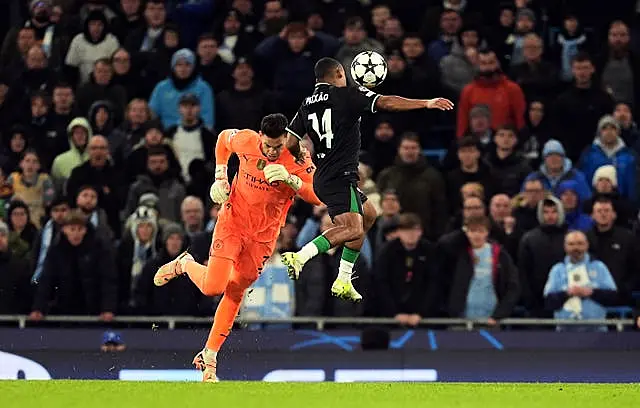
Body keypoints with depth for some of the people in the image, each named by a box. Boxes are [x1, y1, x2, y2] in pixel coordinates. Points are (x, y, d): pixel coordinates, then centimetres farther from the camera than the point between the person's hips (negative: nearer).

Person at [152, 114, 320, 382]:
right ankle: (184, 264, 20)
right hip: (232, 221, 0)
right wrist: (220, 176, 3)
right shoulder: (245, 141, -13)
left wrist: (290, 179, -40)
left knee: (235, 293, 6)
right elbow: (224, 138, 11)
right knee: (212, 287, -14)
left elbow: (318, 197, -25)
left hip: (263, 236, 0)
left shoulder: (297, 159, -17)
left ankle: (209, 357, 17)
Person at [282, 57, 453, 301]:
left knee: (369, 215, 25)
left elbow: (290, 144, 10)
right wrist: (426, 103, -11)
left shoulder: (307, 104, 13)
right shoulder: (346, 95, -5)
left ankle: (343, 281, 20)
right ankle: (299, 257, -37)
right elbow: (387, 103, -14)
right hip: (340, 178, -9)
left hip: (323, 178, 9)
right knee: (353, 229, -23)